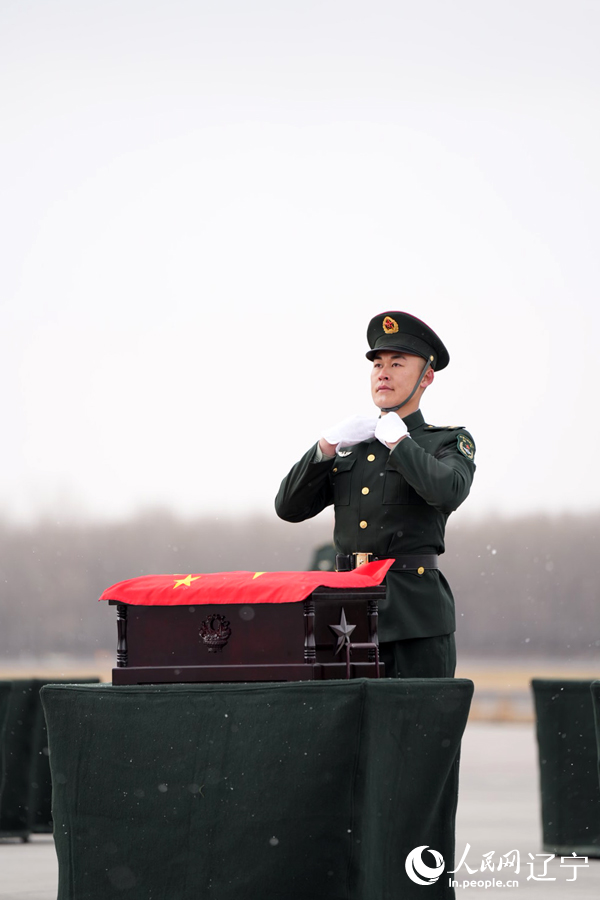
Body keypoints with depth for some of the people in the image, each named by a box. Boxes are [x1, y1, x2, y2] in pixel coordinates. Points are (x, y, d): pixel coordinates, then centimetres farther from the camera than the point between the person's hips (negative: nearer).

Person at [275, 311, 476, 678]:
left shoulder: (450, 442, 6)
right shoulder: (350, 446, 19)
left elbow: (448, 491, -18)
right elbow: (289, 507, 11)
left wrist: (397, 440, -6)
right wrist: (326, 447, -2)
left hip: (416, 614, -4)